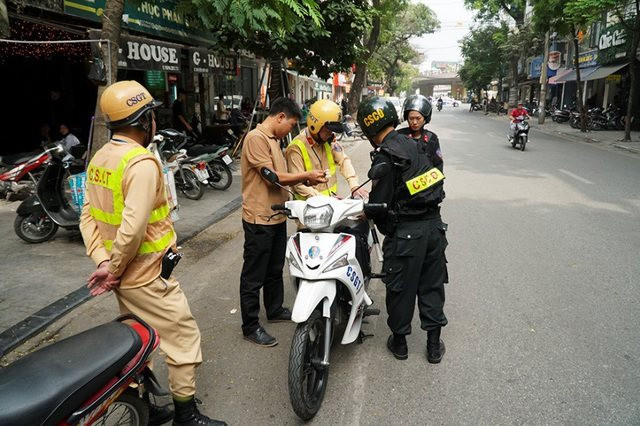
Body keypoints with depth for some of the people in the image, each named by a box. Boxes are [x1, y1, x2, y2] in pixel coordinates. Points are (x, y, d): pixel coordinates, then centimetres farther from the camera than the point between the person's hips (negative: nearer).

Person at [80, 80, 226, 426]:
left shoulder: (99, 159, 7)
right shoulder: (142, 163, -22)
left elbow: (89, 216, 6)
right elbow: (133, 227, -29)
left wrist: (102, 261, -2)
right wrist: (114, 269, -16)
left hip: (124, 273, 9)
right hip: (146, 276, -9)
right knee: (183, 337, 4)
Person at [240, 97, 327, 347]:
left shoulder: (274, 139, 15)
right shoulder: (256, 138, -16)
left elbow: (281, 176, 12)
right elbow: (272, 177, -20)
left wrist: (305, 181, -1)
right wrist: (307, 175, -12)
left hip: (277, 216, 10)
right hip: (259, 218, -10)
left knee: (275, 269, 22)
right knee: (254, 276, 2)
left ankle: (275, 310, 39)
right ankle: (250, 327, 14)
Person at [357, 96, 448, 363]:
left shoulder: (385, 157, -17)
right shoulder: (416, 144, 6)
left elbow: (380, 203, -16)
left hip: (406, 232, -7)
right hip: (434, 224, 7)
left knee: (401, 287, 10)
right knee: (432, 285, 16)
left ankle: (399, 341, 27)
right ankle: (434, 345, 27)